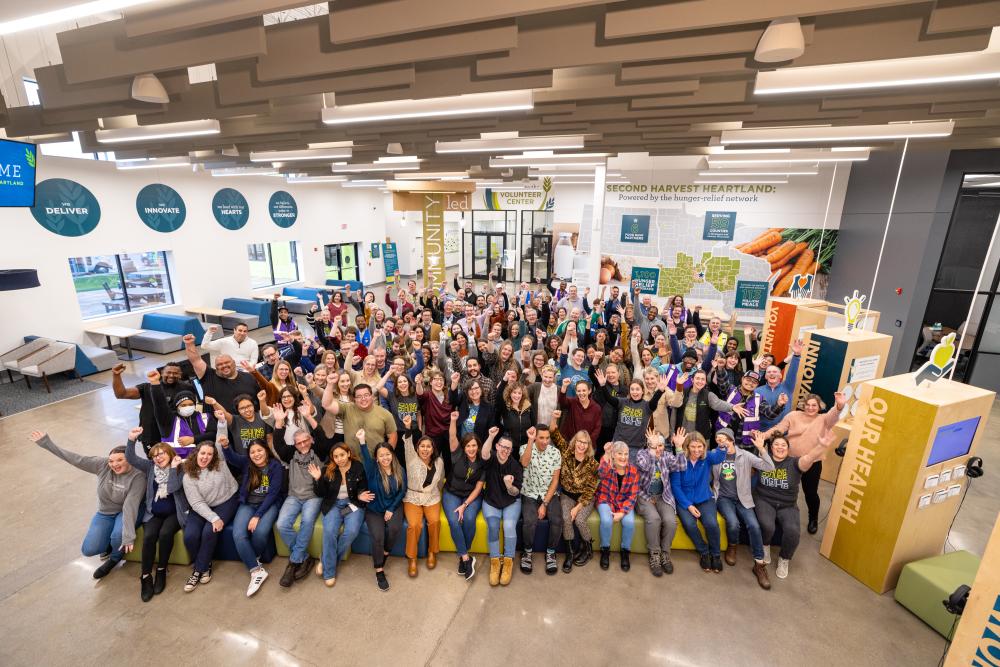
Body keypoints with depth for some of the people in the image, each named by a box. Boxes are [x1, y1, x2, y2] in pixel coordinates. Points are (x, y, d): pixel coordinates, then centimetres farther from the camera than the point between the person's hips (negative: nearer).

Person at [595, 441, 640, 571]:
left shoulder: (633, 471, -8)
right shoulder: (607, 466, -15)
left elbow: (633, 495, -6)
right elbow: (601, 473, -41)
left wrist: (622, 512, -18)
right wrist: (606, 455, -58)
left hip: (624, 503, 2)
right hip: (606, 500, -2)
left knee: (629, 522, -26)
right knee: (606, 520, -29)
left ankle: (625, 551, 1)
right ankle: (605, 550, -2)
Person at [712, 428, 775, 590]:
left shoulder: (745, 456, -1)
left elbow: (770, 468, -10)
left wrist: (761, 449, -22)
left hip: (742, 499, 1)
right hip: (723, 498, -1)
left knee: (754, 525, -22)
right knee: (733, 523, -26)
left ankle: (759, 565, -4)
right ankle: (732, 547, 7)